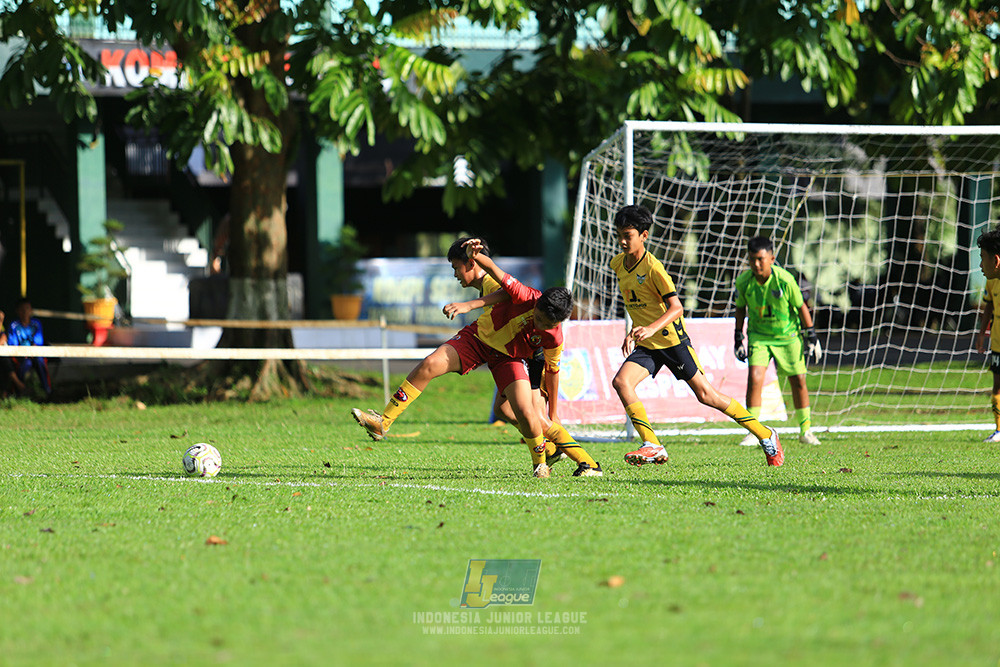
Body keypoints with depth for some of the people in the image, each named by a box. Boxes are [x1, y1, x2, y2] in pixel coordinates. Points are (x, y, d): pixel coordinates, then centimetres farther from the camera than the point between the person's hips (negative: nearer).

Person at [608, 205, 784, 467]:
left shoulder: (653, 268, -19)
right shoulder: (618, 264, 5)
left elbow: (676, 308, -25)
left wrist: (652, 328, -40)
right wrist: (633, 332, 19)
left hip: (672, 340, -7)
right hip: (646, 346, 7)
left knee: (705, 395, -1)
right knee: (621, 382, -18)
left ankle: (765, 435, 13)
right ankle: (652, 447, -16)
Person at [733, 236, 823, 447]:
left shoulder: (785, 280, -21)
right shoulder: (743, 282, -14)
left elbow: (801, 307, -9)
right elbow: (741, 308, 4)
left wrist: (811, 336, -6)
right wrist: (738, 337, 5)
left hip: (788, 334, -1)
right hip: (759, 335, 1)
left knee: (798, 381, 4)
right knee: (755, 376, -17)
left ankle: (805, 430, 21)